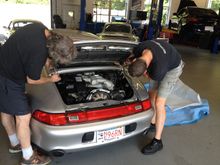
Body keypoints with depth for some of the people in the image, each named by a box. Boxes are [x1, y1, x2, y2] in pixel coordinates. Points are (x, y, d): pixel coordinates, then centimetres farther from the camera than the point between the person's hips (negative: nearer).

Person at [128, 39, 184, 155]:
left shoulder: (158, 70, -43)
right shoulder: (139, 48, -28)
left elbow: (154, 79, -18)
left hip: (173, 68, -7)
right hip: (159, 61, 7)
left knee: (159, 103, -11)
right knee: (151, 95, 14)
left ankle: (157, 141, 2)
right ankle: (153, 124, 36)